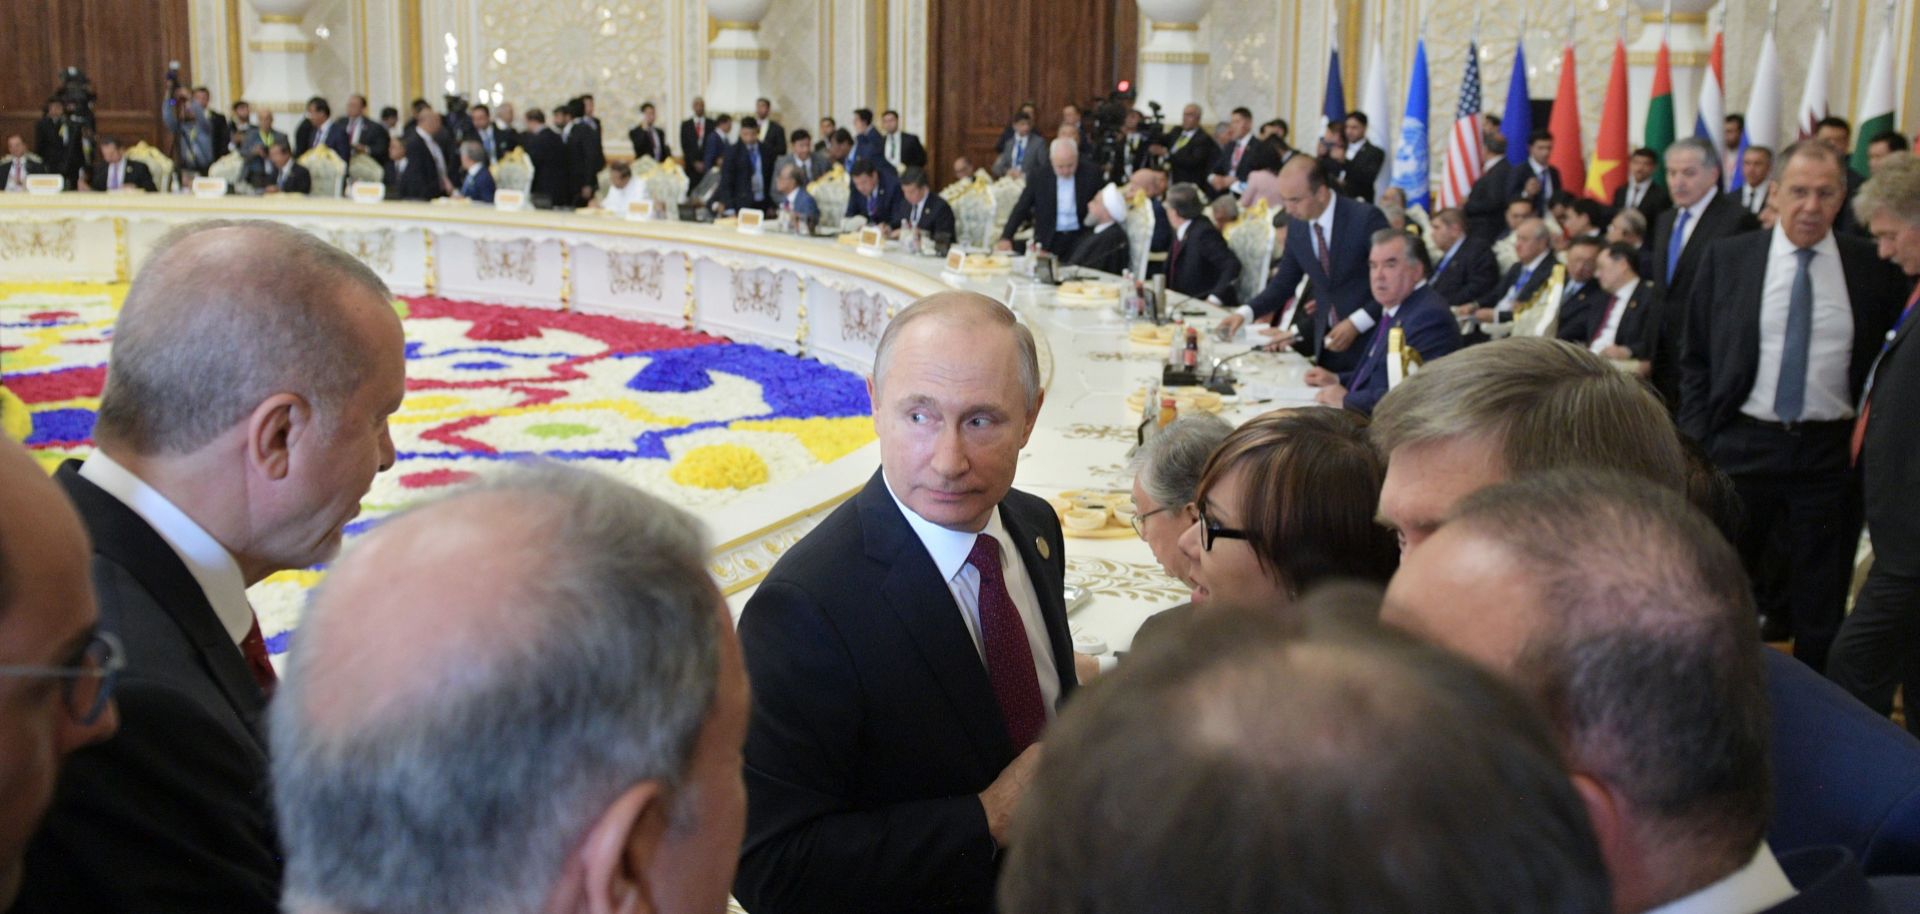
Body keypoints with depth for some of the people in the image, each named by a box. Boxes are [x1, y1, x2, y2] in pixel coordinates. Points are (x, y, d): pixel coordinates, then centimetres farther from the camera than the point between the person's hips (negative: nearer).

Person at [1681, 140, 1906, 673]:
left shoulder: (1875, 269, 0)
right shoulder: (1726, 260, 2)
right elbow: (1696, 360, 6)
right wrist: (1697, 444, 0)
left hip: (1830, 454, 0)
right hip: (1743, 445, 1)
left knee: (1822, 607, 8)